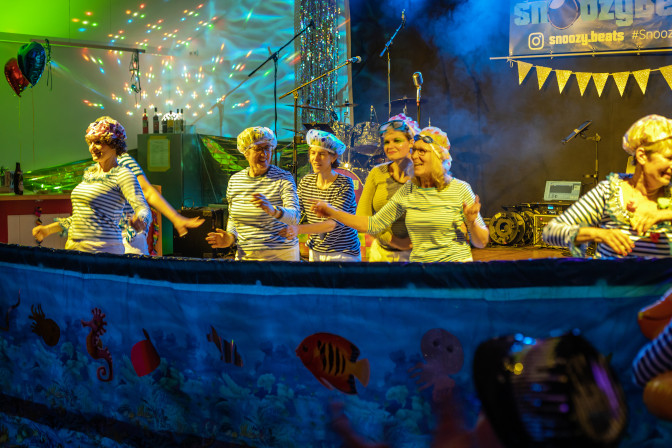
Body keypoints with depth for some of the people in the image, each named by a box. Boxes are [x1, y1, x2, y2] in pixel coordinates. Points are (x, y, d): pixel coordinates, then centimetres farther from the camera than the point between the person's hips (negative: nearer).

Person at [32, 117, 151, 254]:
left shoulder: (122, 175, -8)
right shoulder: (89, 172, 16)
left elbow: (143, 208, -22)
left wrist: (140, 220, -45)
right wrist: (49, 229, 22)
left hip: (102, 250, -7)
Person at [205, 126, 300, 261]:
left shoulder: (283, 178, -9)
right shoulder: (234, 180, 5)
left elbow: (294, 217, -23)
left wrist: (273, 210, -42)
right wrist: (230, 237, -2)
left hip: (280, 255, -4)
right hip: (244, 255, 4)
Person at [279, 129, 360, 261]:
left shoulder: (345, 184, -15)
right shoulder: (305, 182, 1)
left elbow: (334, 223, -25)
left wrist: (298, 229, -38)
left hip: (343, 254, -4)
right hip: (315, 252, 4)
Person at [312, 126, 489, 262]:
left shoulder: (460, 190, -6)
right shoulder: (407, 191, 5)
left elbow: (482, 242, -1)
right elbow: (374, 225, 6)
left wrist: (472, 222, -22)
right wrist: (332, 212, 1)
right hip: (418, 262, 4)